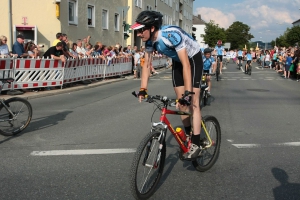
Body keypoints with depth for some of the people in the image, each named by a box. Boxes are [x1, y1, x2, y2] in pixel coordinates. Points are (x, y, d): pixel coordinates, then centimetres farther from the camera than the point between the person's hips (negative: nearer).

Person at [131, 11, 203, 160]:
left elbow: (186, 64, -39)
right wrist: (143, 89, -13)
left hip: (193, 59, -7)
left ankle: (195, 144, -9)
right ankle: (188, 135, 21)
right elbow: (146, 64, -6)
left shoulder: (172, 34, -37)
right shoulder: (150, 40, -16)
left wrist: (188, 93, -42)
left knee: (192, 102, -12)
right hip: (177, 61, 7)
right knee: (180, 101, 6)